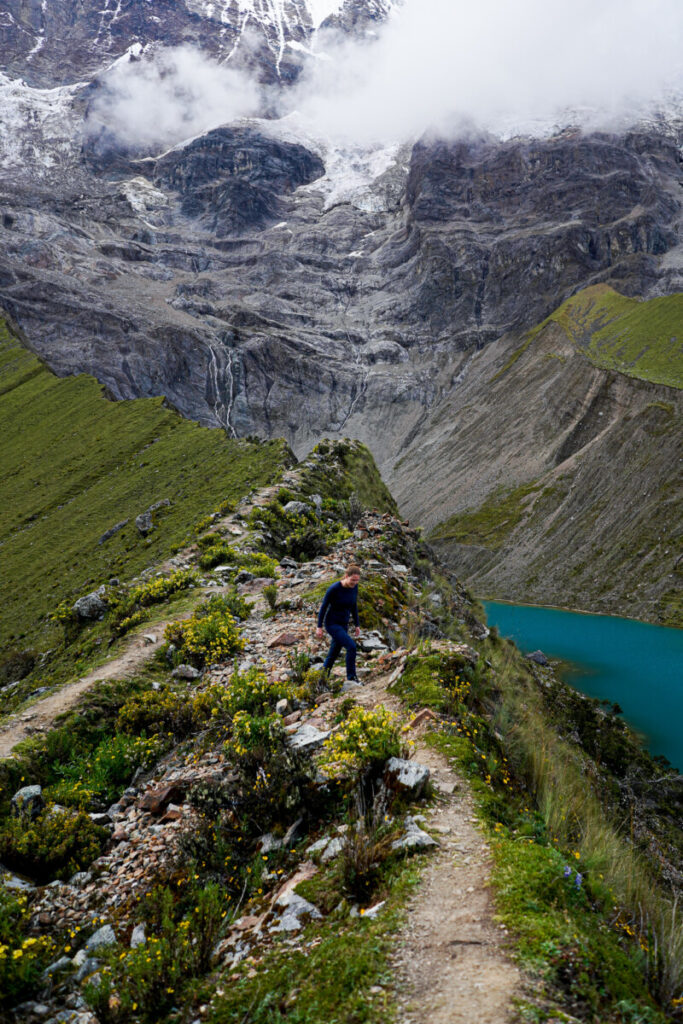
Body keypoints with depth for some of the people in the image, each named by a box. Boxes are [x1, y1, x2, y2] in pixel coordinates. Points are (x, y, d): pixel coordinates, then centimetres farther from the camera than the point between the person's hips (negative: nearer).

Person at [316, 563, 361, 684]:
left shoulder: (354, 587, -6)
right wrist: (319, 627, -13)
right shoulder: (334, 588, -24)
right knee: (351, 647, -20)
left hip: (343, 624, 7)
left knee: (334, 654, 14)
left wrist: (357, 625, 10)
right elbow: (323, 606, -15)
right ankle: (351, 677, -7)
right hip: (332, 624, -7)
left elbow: (354, 606, 8)